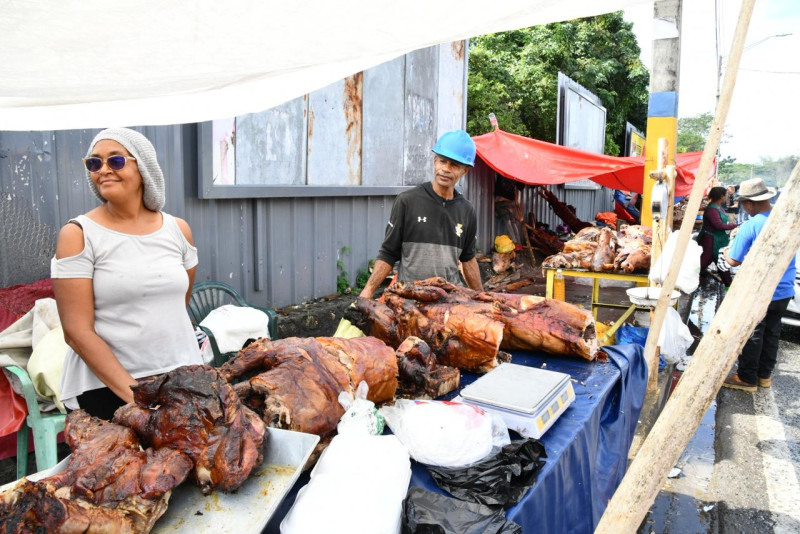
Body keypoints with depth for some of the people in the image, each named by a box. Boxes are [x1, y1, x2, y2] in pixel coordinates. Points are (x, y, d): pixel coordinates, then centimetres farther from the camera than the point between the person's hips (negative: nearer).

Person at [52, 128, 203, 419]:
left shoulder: (178, 229, 2)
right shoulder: (78, 234, -7)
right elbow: (76, 330, -11)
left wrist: (181, 378, 10)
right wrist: (133, 394, -17)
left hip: (181, 380, 3)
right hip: (104, 387, -3)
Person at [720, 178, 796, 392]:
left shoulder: (750, 226, -21)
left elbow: (734, 261, -16)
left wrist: (726, 254, 6)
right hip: (785, 291, 7)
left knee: (751, 335, 6)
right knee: (772, 332, 18)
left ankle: (747, 378, 17)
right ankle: (765, 375, 31)